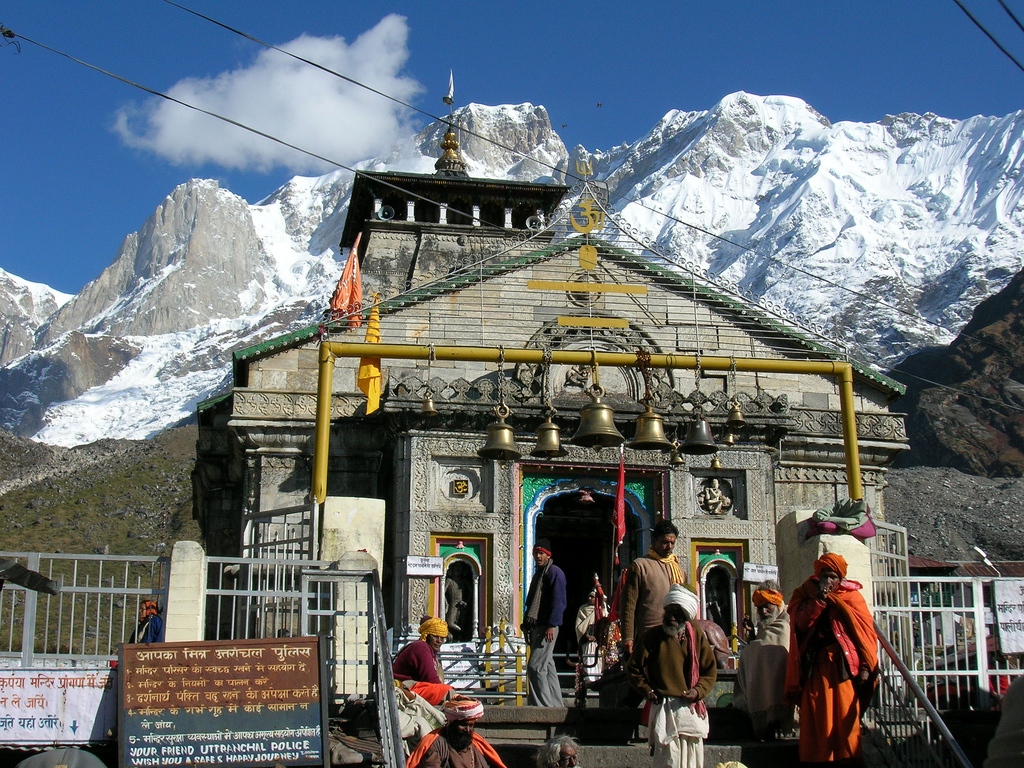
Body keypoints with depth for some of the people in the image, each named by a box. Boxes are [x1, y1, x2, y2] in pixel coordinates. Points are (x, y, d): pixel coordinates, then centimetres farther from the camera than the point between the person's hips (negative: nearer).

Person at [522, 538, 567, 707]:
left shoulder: (554, 572, -8)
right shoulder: (538, 574, 21)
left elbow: (558, 601, -17)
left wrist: (551, 625, -23)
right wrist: (526, 624, 19)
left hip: (547, 627, -10)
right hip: (536, 627, 10)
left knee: (535, 667, -14)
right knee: (547, 667, 11)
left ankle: (543, 705, -12)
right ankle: (556, 705, 15)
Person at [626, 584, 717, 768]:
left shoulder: (697, 636, 6)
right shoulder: (651, 637, -2)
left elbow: (710, 671, 9)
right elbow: (633, 669, 6)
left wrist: (698, 691, -6)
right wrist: (647, 691, -2)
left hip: (692, 709, 3)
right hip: (664, 709, -3)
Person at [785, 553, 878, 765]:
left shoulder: (851, 596, 6)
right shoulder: (806, 594, 10)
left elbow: (866, 631, 1)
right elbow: (801, 623, -6)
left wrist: (865, 667, -8)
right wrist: (819, 598, -14)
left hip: (844, 665, -1)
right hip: (816, 666, 1)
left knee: (846, 715, -5)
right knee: (818, 717, -3)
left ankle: (849, 757, 0)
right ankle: (819, 757, 0)